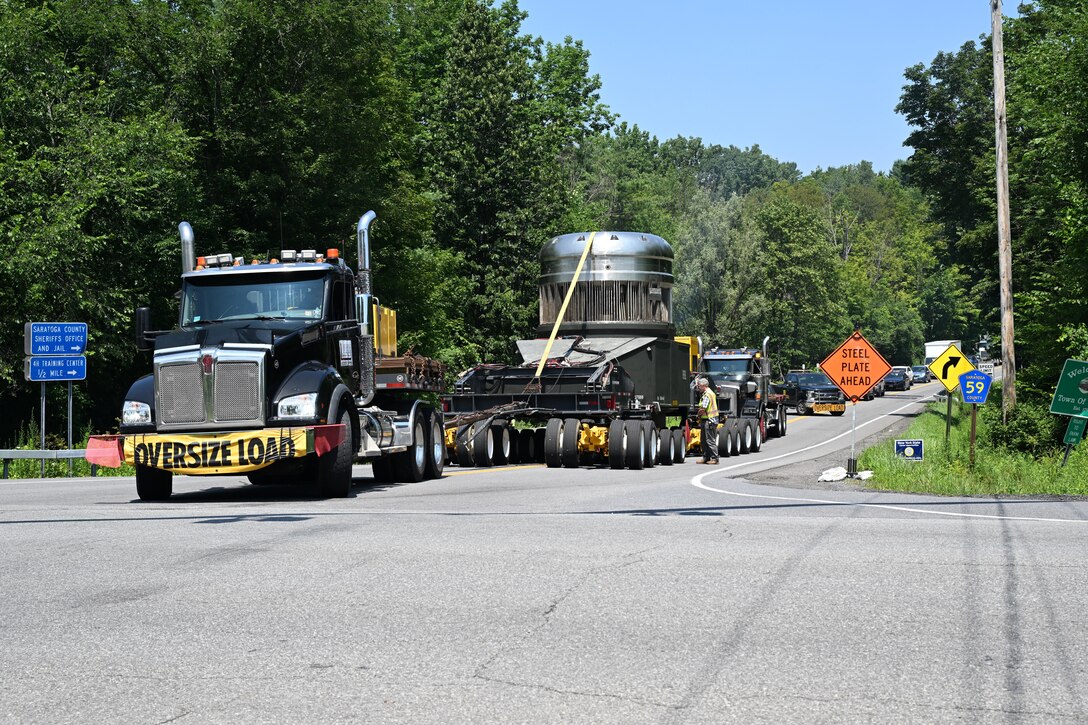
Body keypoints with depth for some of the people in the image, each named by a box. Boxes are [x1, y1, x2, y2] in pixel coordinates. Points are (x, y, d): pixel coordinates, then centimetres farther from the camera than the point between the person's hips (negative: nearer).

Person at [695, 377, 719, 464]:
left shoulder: (707, 395, -17)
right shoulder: (710, 392, 17)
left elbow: (702, 409, -21)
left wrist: (699, 415, -2)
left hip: (709, 420, -10)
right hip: (705, 420, 10)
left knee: (710, 440, -7)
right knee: (704, 440, 14)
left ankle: (714, 458, -4)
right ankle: (706, 458, 20)